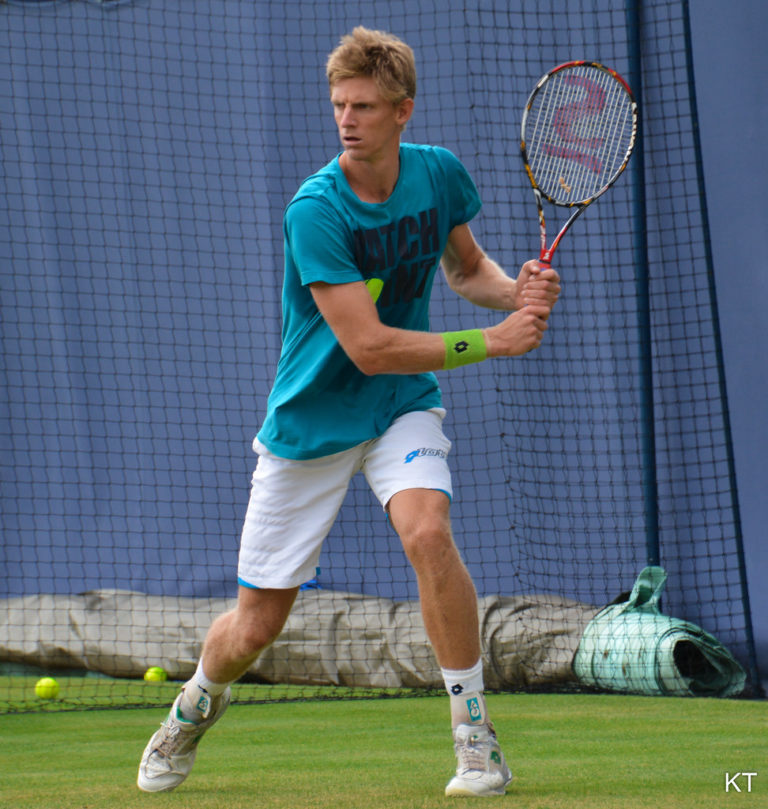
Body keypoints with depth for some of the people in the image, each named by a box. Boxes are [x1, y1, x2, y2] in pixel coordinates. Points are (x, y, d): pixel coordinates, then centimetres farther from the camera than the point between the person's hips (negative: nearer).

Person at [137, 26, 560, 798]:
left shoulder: (439, 173, -8)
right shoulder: (315, 210, -24)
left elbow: (464, 267, 13)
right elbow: (369, 346, -27)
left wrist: (515, 289, -9)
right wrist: (491, 342, -29)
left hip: (402, 407, 2)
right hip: (310, 417, -2)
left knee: (427, 531, -30)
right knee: (252, 629, 5)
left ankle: (476, 738, -17)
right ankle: (197, 702, 42)